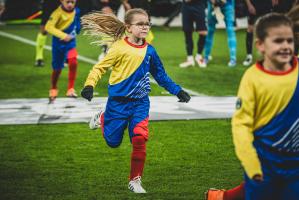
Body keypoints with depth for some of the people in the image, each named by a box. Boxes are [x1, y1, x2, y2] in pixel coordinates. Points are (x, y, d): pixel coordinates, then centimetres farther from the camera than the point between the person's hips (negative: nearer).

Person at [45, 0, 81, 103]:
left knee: (73, 62, -25)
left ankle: (70, 89, -12)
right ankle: (53, 90, 41)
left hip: (70, 43, 2)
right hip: (58, 43, -2)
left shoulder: (76, 11, -4)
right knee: (57, 69, 13)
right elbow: (49, 27, -30)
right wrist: (63, 35, -37)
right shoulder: (58, 12, -21)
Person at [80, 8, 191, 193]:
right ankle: (102, 118, 44)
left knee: (140, 139, -13)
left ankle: (135, 180, 3)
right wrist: (90, 85, -24)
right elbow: (100, 67, -9)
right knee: (113, 142, 11)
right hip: (118, 102, -3)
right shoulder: (119, 48, -13)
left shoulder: (149, 51, 2)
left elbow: (161, 75, 14)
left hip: (140, 103, 3)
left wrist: (178, 91, 12)